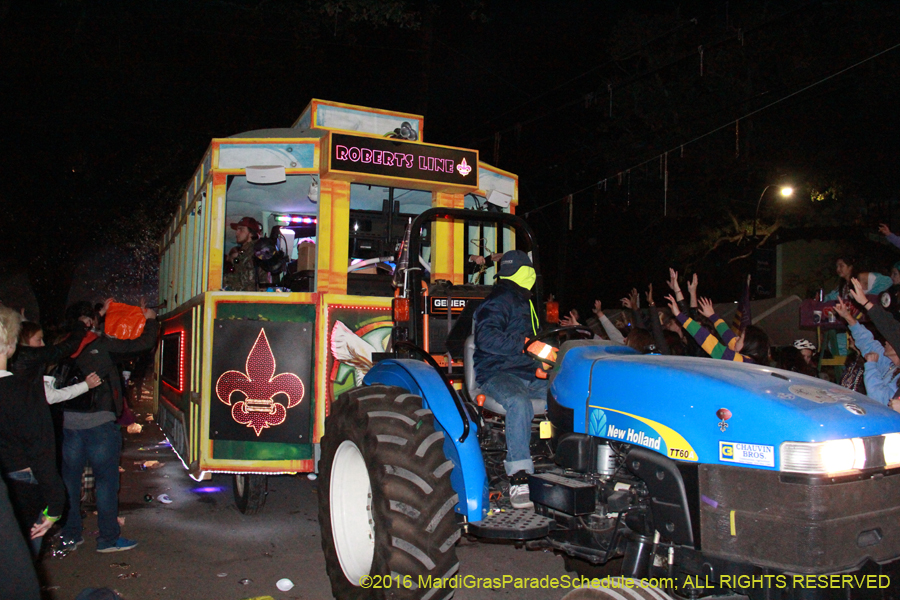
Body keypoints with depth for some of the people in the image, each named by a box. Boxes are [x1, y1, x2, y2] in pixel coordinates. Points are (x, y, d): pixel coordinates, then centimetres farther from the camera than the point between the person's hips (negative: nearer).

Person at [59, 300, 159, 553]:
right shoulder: (102, 344, -8)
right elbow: (144, 343, -3)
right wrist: (150, 320, 12)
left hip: (67, 423, 5)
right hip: (99, 422, -5)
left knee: (69, 479, 13)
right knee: (106, 479, 3)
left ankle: (70, 535, 22)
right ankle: (108, 538, 8)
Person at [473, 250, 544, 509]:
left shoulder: (524, 303, 26)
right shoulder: (498, 301, -5)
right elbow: (486, 338, -20)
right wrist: (525, 345, -24)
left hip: (529, 375, 8)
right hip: (497, 374, -8)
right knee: (519, 403, -39)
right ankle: (518, 478, -37)